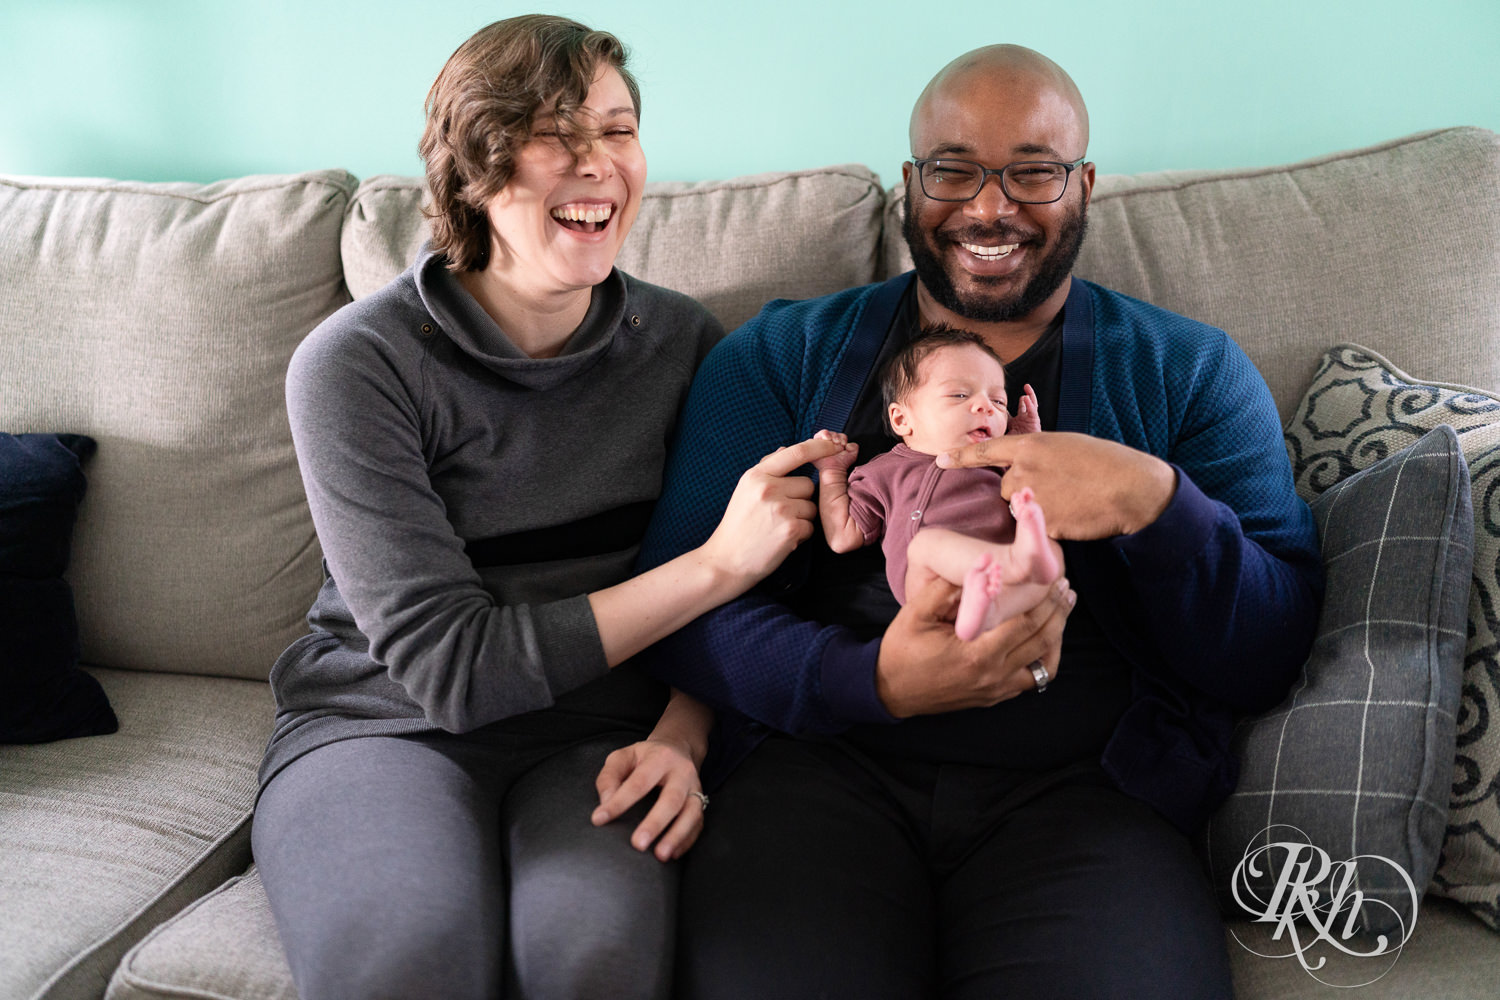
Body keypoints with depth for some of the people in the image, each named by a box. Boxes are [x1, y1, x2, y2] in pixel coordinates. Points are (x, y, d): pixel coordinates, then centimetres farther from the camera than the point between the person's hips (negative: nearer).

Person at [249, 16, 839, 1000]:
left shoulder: (682, 341, 2)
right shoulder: (356, 362, -11)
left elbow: (718, 615, 8)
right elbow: (449, 666, -16)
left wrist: (681, 738, -14)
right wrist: (719, 562, -18)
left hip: (596, 734, 2)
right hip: (382, 725, -2)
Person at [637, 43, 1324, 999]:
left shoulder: (1191, 371, 12)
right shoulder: (782, 354, 12)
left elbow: (1271, 659, 5)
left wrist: (1154, 503, -15)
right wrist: (871, 681, -17)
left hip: (1084, 786, 1)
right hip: (822, 764, 0)